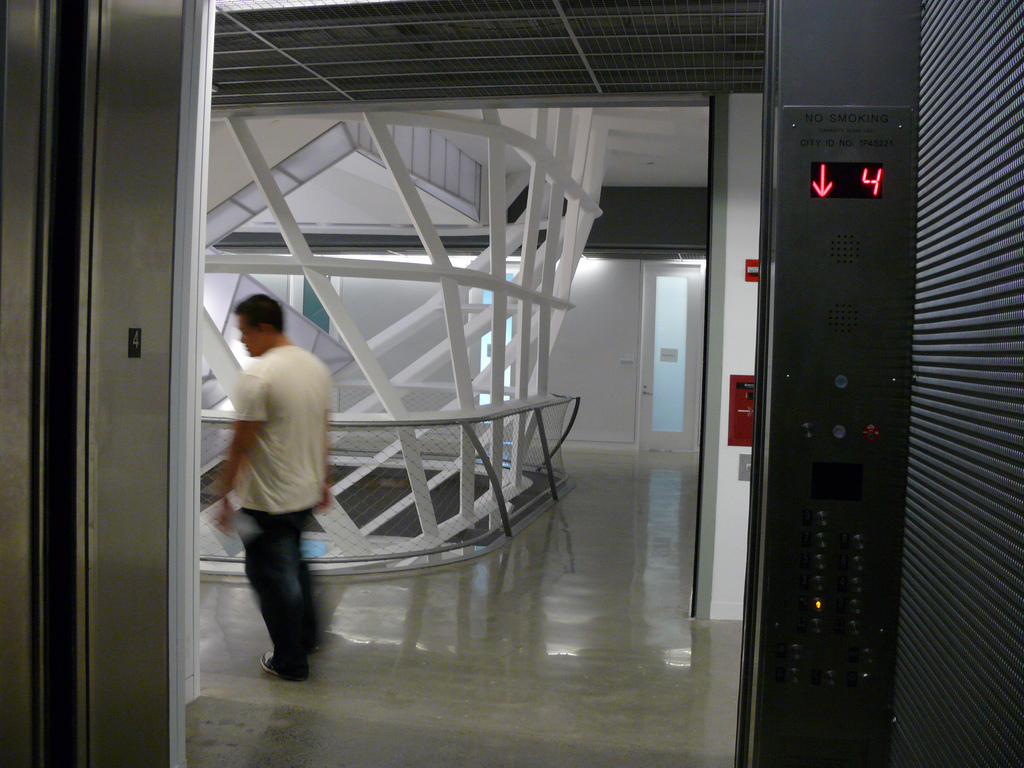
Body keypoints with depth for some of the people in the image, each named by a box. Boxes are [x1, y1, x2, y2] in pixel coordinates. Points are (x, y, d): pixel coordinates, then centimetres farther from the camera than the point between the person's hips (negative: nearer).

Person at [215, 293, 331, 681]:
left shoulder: (257, 376, -20)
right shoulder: (316, 367, 5)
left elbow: (241, 444, -20)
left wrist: (224, 495, -12)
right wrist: (323, 481, 22)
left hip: (268, 500, -8)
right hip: (307, 493, 8)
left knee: (272, 576, 6)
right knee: (294, 562, 27)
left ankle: (290, 661, 17)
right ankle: (307, 635, 39)